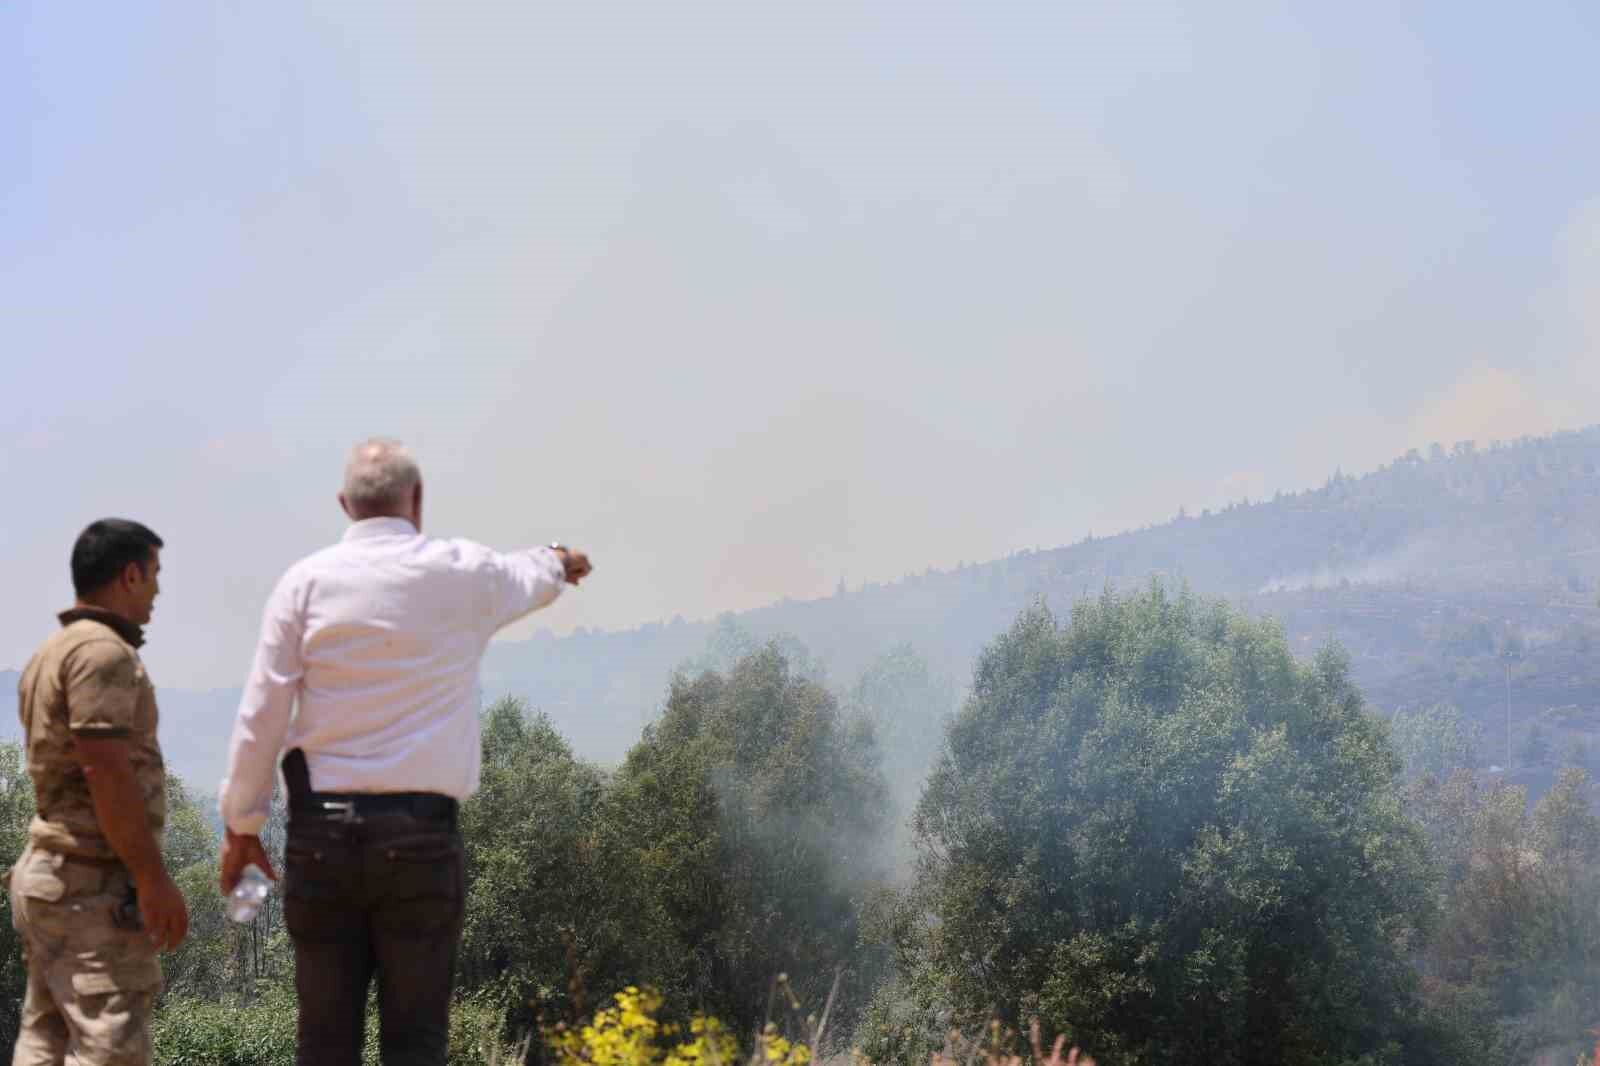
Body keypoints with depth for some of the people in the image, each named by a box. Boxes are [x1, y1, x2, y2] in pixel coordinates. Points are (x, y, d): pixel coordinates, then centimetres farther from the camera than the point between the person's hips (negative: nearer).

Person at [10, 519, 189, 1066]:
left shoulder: (50, 655, 17)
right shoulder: (102, 651, -15)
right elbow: (106, 773, -22)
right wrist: (155, 880, -19)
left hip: (50, 874, 10)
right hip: (93, 886, -10)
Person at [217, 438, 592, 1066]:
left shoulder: (307, 581, 1)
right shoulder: (462, 574, 3)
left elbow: (260, 714, 0)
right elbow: (527, 577, 28)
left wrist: (241, 824, 10)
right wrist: (559, 563, 52)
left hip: (322, 831, 1)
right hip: (421, 832, -1)